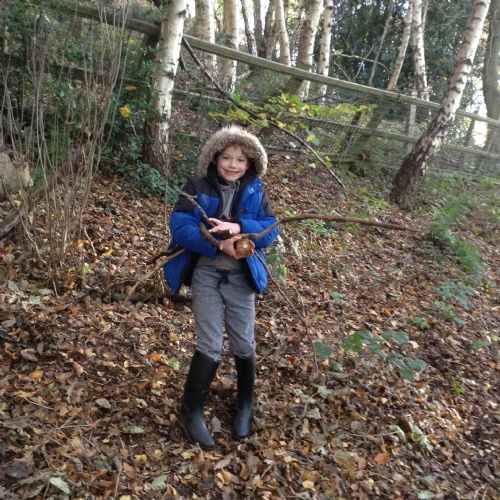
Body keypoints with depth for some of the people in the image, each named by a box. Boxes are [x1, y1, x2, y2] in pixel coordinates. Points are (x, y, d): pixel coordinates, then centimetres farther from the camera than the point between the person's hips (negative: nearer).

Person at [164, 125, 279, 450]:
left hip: (241, 277, 2)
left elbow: (271, 229, -7)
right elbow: (180, 226, -15)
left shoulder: (255, 192, 2)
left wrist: (239, 228, -25)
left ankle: (246, 404, 36)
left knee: (244, 344, 11)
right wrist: (219, 243, -26)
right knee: (210, 345, -4)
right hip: (206, 274, -2)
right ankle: (191, 412, 15)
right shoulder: (198, 187, -5)